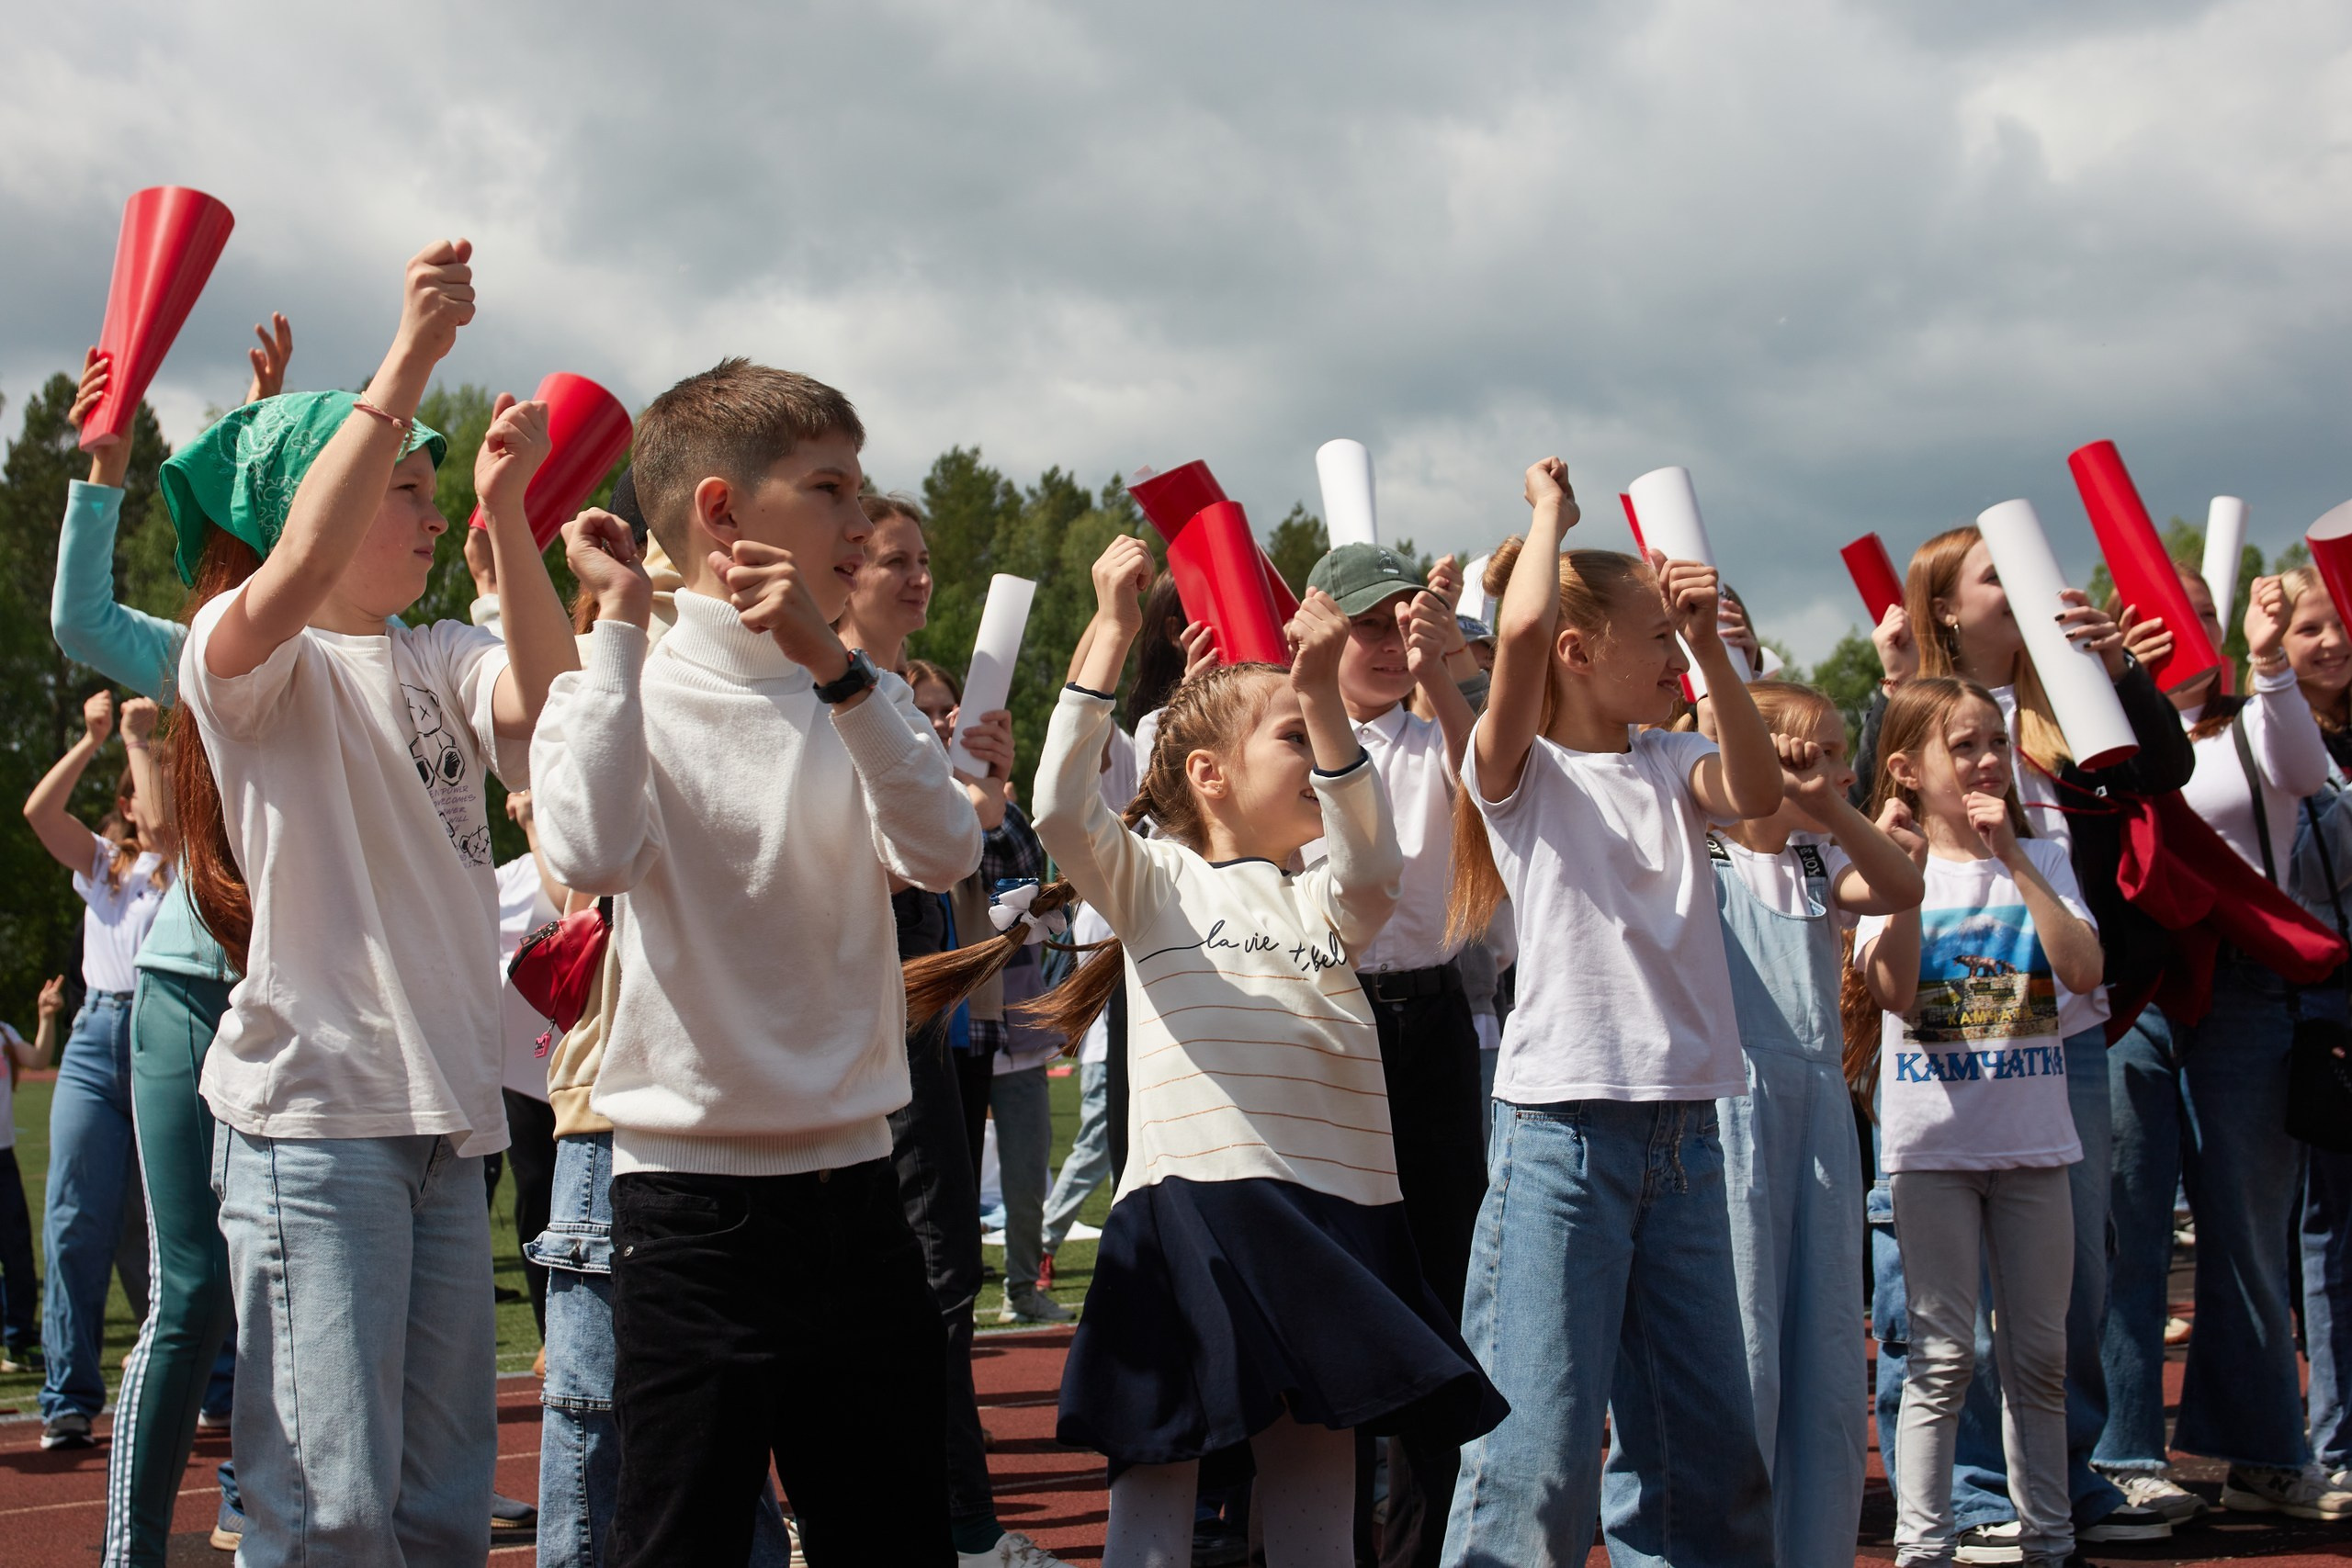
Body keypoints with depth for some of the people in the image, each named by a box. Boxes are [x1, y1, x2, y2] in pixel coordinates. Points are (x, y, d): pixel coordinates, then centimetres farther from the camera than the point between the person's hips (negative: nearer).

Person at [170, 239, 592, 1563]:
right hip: (313, 1110, -7)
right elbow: (298, 574, -25)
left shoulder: (441, 661, 15)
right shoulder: (247, 659, -2)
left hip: (449, 1107, 7)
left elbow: (550, 710, -6)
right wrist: (409, 362, -26)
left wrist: (507, 515, -13)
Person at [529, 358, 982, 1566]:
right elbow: (592, 854, -26)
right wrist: (616, 626, -18)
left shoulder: (854, 698, 10)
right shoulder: (636, 689, -4)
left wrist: (838, 671, -18)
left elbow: (945, 854, -9)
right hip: (692, 1185, -5)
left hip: (853, 1179, 5)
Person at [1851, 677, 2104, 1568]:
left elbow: (2084, 971, -10)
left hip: (2033, 1136, 3)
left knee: (2039, 1353, 8)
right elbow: (1896, 991, -15)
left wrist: (2012, 862, -14)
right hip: (1932, 1141, -3)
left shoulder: (2039, 861, 6)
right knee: (1944, 1357, -1)